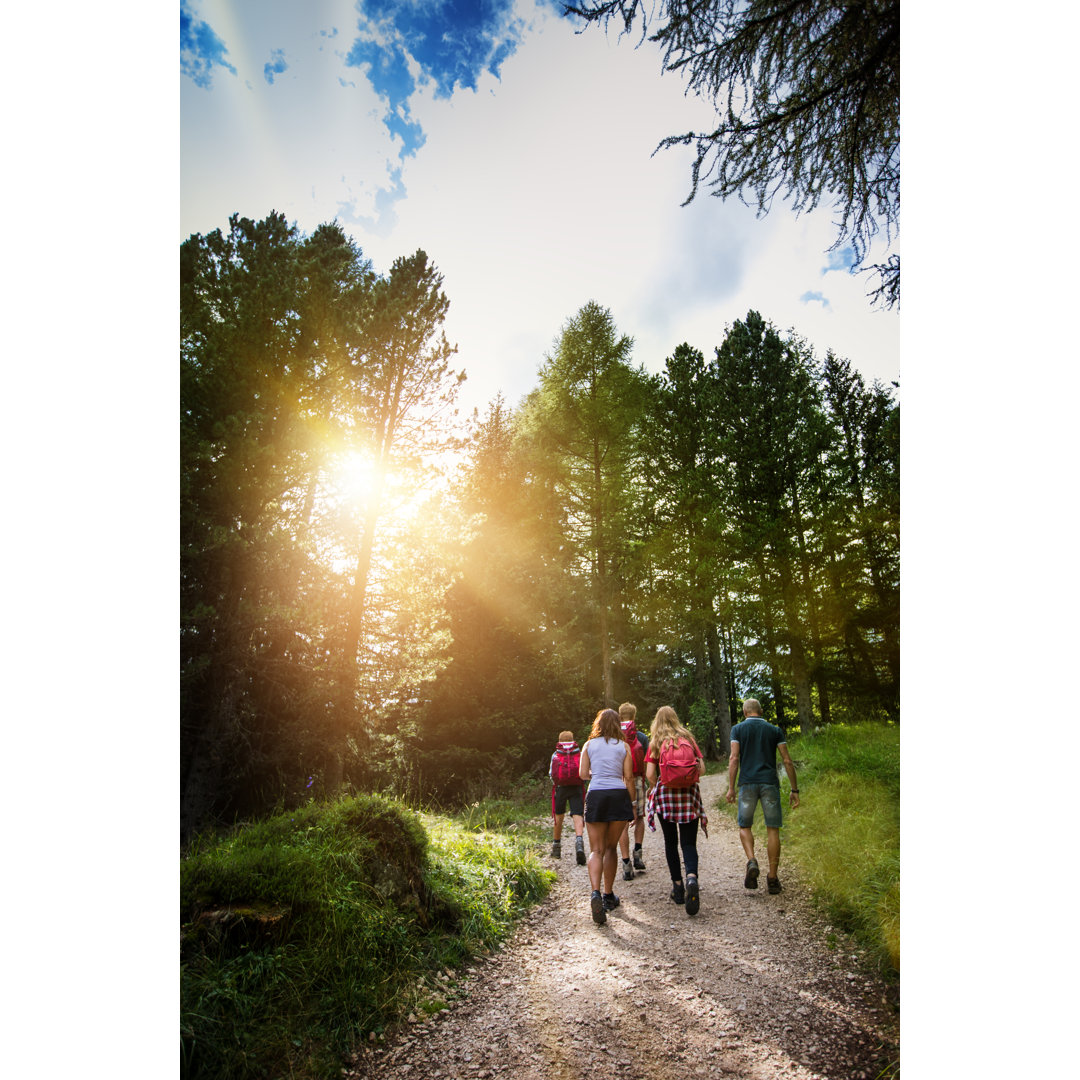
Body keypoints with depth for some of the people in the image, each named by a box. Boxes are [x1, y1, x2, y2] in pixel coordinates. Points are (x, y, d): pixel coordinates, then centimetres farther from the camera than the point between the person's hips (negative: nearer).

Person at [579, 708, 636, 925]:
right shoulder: (623, 746, 6)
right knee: (611, 848, 15)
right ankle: (609, 895, 21)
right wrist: (632, 804, 9)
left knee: (597, 850, 2)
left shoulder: (589, 745, 8)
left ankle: (596, 893, -18)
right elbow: (628, 777, 3)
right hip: (619, 795, 1)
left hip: (596, 796, 0)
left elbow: (583, 774, 7)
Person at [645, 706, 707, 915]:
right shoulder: (689, 738, 6)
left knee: (671, 842, 13)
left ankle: (677, 886, 15)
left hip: (665, 793, -1)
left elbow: (650, 774, -6)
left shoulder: (655, 742, 1)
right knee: (688, 842, 1)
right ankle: (692, 878, -24)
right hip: (689, 795, 1)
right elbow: (701, 768, 3)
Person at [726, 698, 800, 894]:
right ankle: (773, 878, 9)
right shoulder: (775, 730, 10)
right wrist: (795, 789, 10)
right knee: (773, 829, 8)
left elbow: (734, 758, -5)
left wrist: (731, 788, -4)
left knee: (744, 826, 12)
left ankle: (751, 861, -11)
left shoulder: (738, 729, 5)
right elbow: (788, 761, 5)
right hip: (770, 782, 1)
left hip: (747, 783, -1)